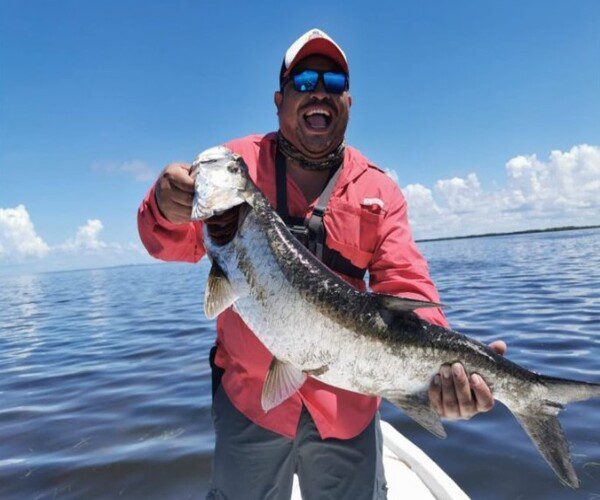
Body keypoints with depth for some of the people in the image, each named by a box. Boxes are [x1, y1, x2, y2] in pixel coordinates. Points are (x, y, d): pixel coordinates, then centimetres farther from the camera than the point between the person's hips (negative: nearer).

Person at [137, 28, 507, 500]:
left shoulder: (379, 191, -1)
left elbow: (406, 288, -8)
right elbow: (175, 243, -9)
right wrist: (169, 208, -32)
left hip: (349, 400, 1)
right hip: (249, 395, 0)